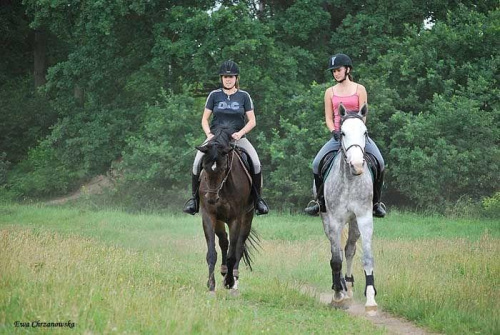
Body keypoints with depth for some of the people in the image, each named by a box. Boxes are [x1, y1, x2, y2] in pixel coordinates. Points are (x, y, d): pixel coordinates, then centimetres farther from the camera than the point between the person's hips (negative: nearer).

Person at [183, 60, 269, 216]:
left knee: (256, 163, -25)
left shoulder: (244, 96, 6)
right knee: (197, 163, -24)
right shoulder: (214, 95, 7)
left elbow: (252, 121, 3)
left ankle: (257, 198, -9)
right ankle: (195, 197, -8)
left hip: (238, 137, -1)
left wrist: (240, 133, -14)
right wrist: (209, 134, -10)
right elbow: (204, 119, 9)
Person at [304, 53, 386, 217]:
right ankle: (320, 200, -1)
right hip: (338, 135, 2)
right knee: (317, 163, -18)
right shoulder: (330, 92, 12)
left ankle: (376, 202, -7)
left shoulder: (359, 89, 5)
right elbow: (328, 117, 10)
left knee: (379, 162, -23)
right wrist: (334, 132, -10)